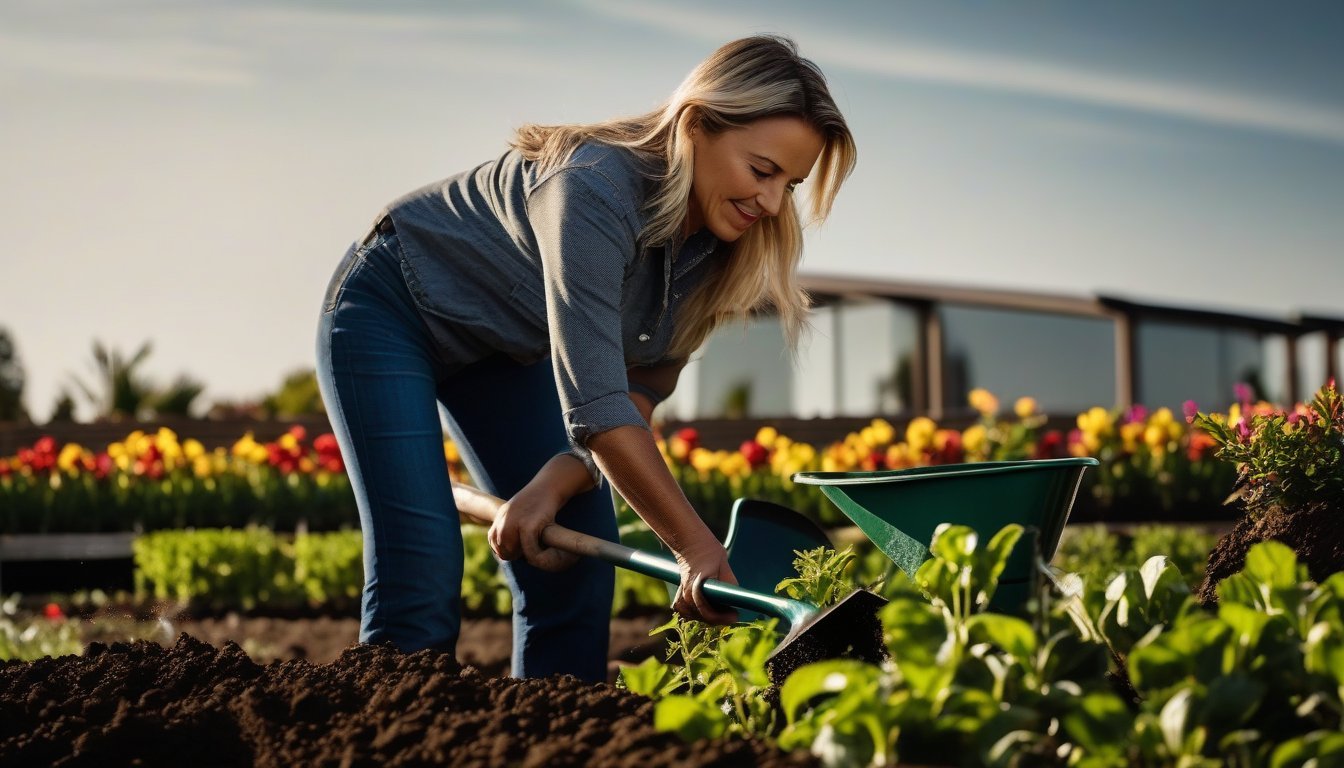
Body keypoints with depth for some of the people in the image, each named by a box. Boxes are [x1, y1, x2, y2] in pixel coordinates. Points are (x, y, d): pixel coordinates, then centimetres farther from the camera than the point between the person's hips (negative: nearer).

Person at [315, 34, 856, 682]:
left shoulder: (717, 247, -14)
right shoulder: (595, 188, -36)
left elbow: (637, 397, -10)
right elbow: (594, 406, -40)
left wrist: (553, 484, -26)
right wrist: (696, 546, -38)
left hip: (506, 350, 7)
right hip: (389, 310, -7)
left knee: (578, 556, -3)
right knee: (424, 572, -16)